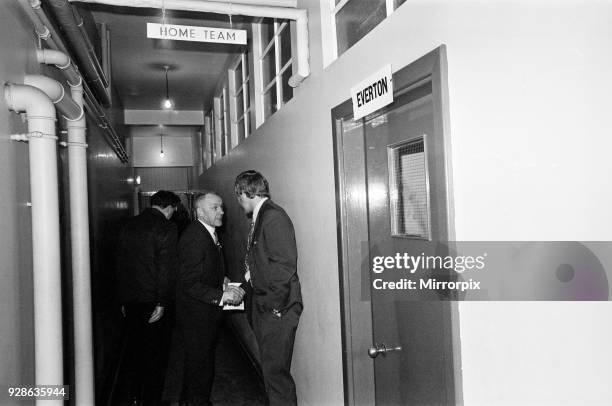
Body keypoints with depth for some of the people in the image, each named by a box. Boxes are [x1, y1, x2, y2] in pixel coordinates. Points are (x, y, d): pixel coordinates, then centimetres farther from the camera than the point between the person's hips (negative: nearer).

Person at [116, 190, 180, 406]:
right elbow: (166, 268, -18)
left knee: (134, 347, 18)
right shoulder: (167, 228, -12)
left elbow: (120, 263, 12)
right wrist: (162, 302, -13)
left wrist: (123, 299, 16)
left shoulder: (128, 225, 9)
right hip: (152, 299, -6)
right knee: (155, 352, 6)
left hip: (130, 299, 6)